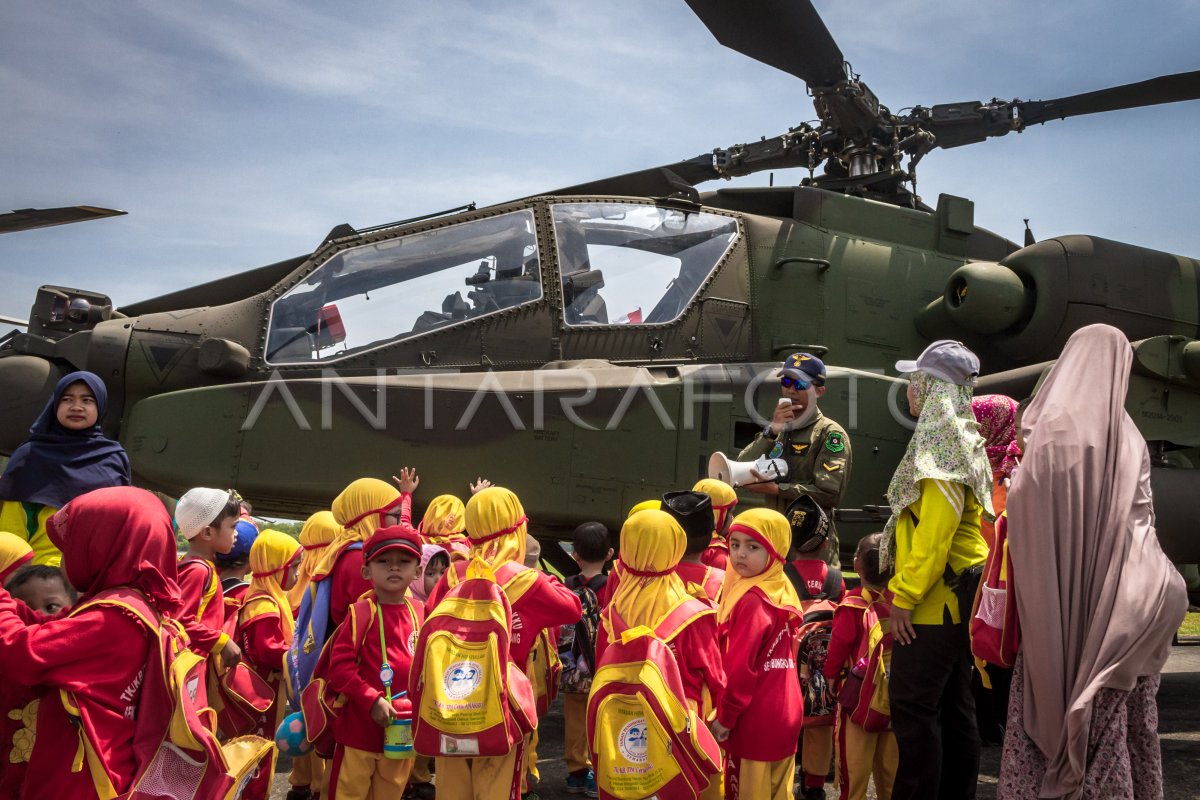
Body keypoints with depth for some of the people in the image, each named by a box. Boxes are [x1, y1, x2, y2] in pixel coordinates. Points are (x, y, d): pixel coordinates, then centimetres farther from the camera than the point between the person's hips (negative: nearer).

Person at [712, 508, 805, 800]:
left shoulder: (751, 600, -19)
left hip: (754, 721, -8)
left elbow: (740, 667, -21)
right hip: (784, 713, 9)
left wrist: (725, 716, -11)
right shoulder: (783, 591, 8)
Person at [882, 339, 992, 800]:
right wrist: (906, 586, 17)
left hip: (938, 594, -10)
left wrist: (905, 595, -19)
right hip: (954, 593, 10)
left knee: (913, 704, -7)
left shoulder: (942, 444, -14)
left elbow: (934, 531, -22)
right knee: (952, 703, 14)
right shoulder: (961, 440, 16)